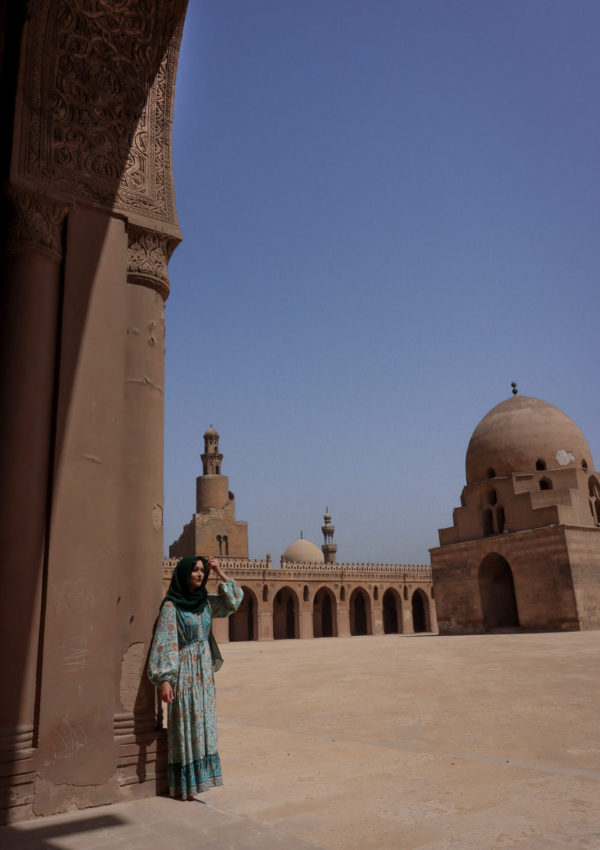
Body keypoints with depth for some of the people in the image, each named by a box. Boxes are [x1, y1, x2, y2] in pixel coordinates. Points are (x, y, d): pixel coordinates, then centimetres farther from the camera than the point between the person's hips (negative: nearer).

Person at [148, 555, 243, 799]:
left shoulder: (206, 602, 6)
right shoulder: (171, 606, -11)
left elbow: (235, 599, 11)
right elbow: (165, 643, -15)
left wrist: (220, 573, 1)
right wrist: (164, 679, -21)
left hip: (204, 671, 6)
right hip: (184, 671, -6)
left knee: (203, 722, 10)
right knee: (185, 724, -1)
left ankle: (199, 776, 22)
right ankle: (184, 783, 9)